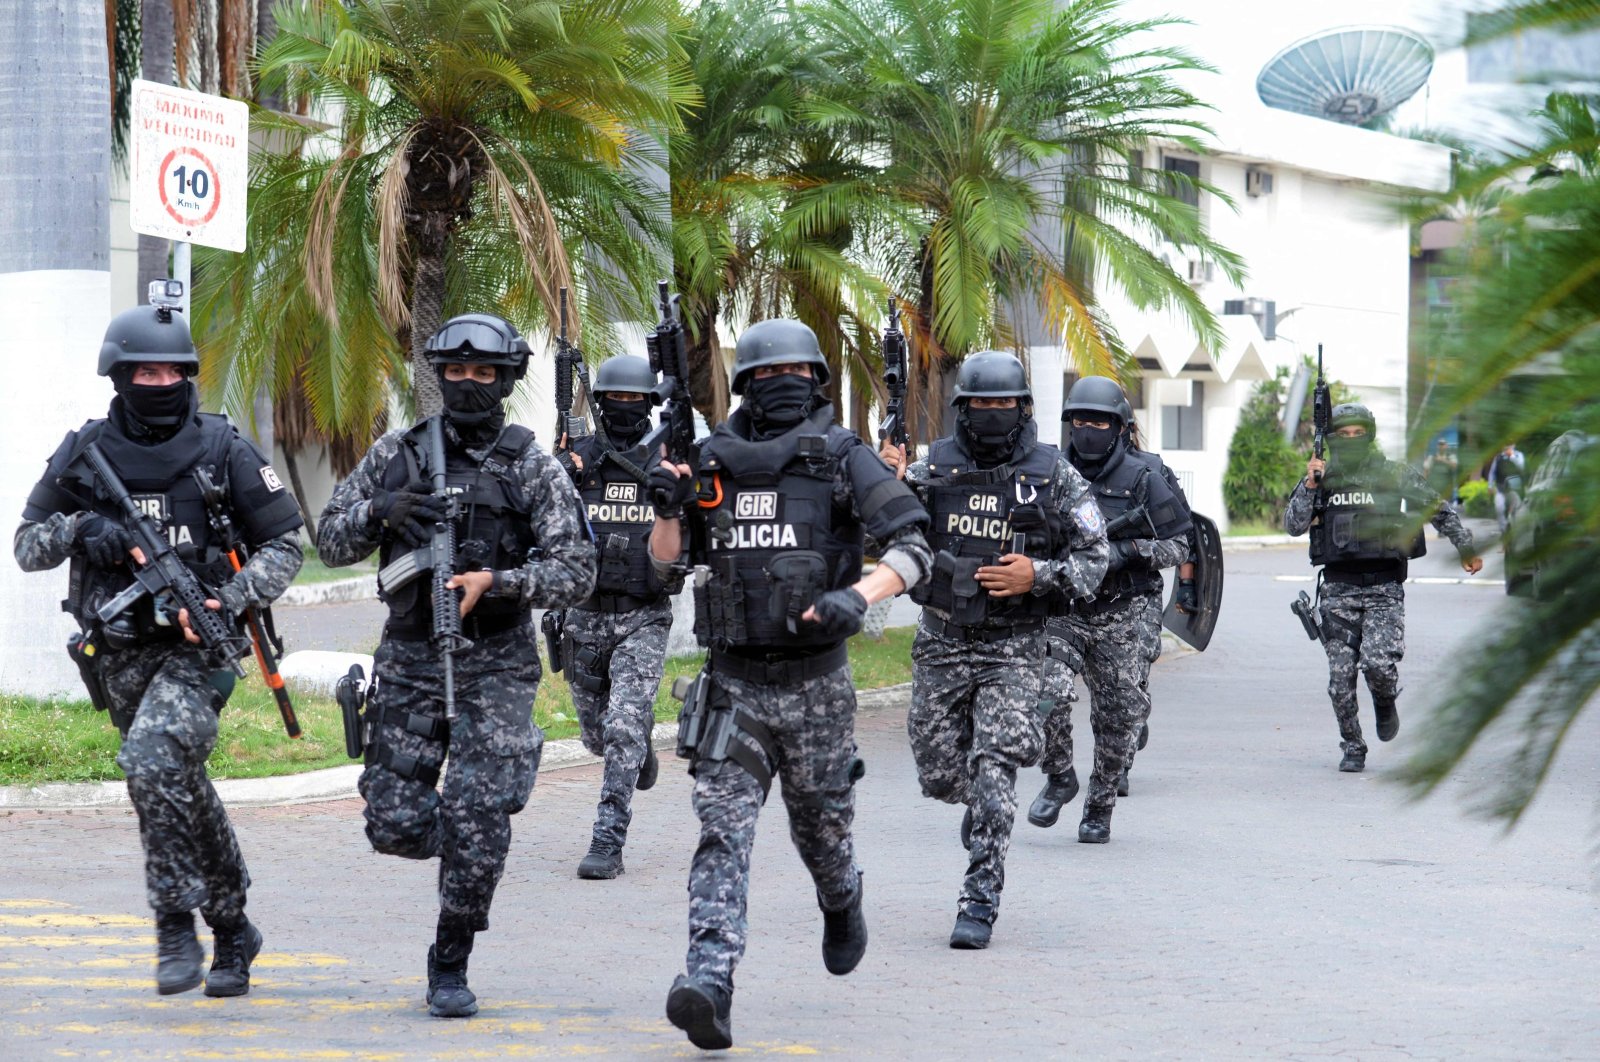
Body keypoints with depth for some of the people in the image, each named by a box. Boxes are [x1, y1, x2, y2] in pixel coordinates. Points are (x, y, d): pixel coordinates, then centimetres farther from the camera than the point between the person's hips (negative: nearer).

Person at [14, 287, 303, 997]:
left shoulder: (223, 452, -4)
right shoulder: (83, 455, 2)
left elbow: (284, 545, 2)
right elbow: (27, 546, 6)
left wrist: (232, 597, -15)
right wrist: (77, 528, -14)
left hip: (195, 649, -4)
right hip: (118, 652, 4)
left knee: (153, 760, -26)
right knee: (181, 788, 13)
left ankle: (176, 923, -17)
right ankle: (232, 931, 29)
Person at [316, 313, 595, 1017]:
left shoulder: (532, 468, -1)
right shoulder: (397, 455, 6)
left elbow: (576, 573, -6)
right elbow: (331, 543, 7)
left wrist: (496, 581, -20)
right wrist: (378, 511, -13)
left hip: (495, 666, -2)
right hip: (409, 659, 3)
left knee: (477, 824, -12)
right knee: (395, 825, -1)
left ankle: (451, 965, 2)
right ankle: (468, 845, 33)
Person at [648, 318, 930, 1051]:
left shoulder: (844, 460, -3)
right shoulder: (713, 461, 6)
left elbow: (914, 547, -9)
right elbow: (665, 563, 13)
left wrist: (857, 596, -26)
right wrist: (667, 509, -9)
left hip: (816, 684, -1)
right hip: (734, 685, 1)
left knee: (821, 827, 13)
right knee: (722, 833, -12)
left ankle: (842, 904, 48)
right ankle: (709, 987, -22)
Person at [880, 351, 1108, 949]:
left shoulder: (1052, 475, -2)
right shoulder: (935, 467, 2)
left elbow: (1094, 558, 1)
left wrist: (1037, 576, -16)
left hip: (1013, 647, -3)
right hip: (941, 643, 3)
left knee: (994, 768, -14)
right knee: (939, 774, 7)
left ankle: (981, 903, -10)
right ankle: (989, 810, 42)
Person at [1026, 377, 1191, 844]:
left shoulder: (1146, 478, -3)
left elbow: (1179, 545, -3)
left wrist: (1126, 550, -16)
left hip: (1124, 617, -2)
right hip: (1063, 609, 2)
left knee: (1119, 718, 2)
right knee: (1048, 691, -19)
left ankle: (1100, 807, 18)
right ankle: (1059, 779, 4)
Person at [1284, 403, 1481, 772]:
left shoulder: (1395, 476, 2)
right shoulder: (1321, 478, 7)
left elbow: (1439, 508, 13)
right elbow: (1293, 526, -1)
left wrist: (1466, 547, 17)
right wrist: (1310, 486, -13)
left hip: (1384, 588, -2)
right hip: (1338, 588, 2)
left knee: (1378, 663, -19)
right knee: (1341, 677, 0)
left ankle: (1385, 703, 15)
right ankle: (1352, 748, 15)